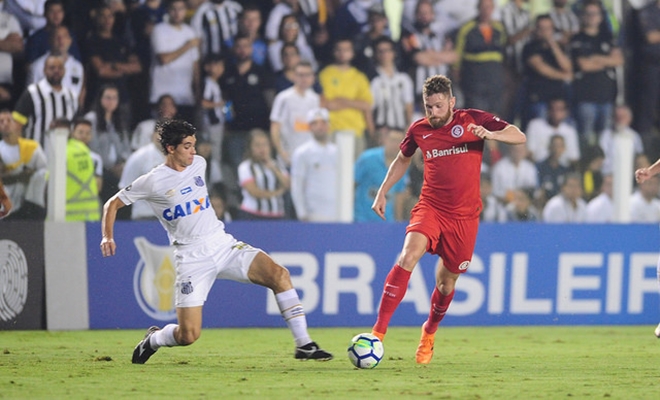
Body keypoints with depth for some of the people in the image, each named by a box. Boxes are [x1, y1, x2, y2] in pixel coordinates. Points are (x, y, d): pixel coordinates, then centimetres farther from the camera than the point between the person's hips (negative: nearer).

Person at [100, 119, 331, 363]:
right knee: (188, 336, -12)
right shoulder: (153, 182, -7)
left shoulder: (198, 164, 7)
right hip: (192, 258, -5)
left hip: (224, 245, 5)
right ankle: (153, 339, 25)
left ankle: (303, 345, -15)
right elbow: (113, 204, 0)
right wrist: (108, 237, -14)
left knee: (279, 275, -20)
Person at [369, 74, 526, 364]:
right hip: (430, 207, 0)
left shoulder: (473, 120, -2)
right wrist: (382, 193, 17)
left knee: (447, 282, 8)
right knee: (409, 255, -26)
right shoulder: (419, 130, 5)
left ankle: (429, 334, 38)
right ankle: (379, 331, -29)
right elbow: (402, 160, 24)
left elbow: (519, 137, -7)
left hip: (464, 215, 0)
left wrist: (490, 134, -25)